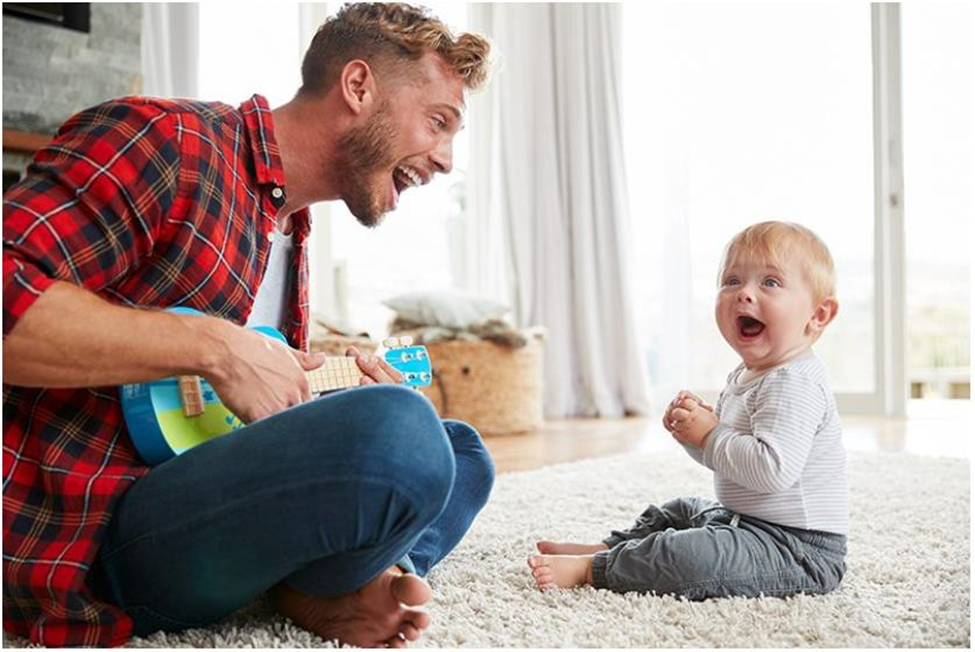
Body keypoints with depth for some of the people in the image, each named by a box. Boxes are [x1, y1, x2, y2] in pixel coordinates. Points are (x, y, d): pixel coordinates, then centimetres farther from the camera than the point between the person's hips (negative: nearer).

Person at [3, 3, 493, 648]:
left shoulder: (291, 234, 16)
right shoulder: (167, 139, -11)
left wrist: (347, 400, 1)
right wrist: (214, 345, -23)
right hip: (81, 537, -9)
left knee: (461, 452, 15)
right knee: (403, 436, -31)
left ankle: (311, 592, -8)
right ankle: (309, 591, -2)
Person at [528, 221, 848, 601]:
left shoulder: (793, 384, -22)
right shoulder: (744, 377, 12)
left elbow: (773, 467, -34)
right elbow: (723, 455, 20)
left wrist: (709, 434, -22)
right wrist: (692, 427, -1)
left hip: (798, 548, -11)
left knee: (689, 556, -30)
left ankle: (590, 569, -16)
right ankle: (607, 548, 35)